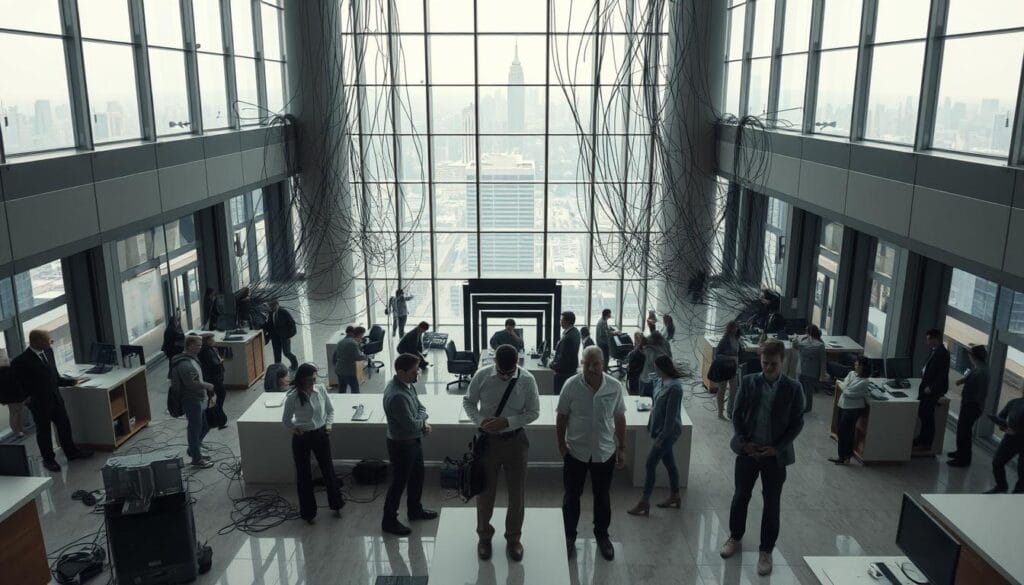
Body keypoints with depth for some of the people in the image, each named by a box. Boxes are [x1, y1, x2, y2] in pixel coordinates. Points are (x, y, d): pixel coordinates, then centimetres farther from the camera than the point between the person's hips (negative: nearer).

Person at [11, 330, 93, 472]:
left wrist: (70, 381, 15)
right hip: (39, 403, -6)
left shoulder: (48, 352, 0)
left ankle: (72, 452, 33)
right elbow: (19, 385, -9)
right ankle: (48, 459, 27)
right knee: (43, 431, 10)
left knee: (65, 426, 16)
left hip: (56, 398, 6)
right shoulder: (20, 362, -19)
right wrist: (28, 397, -13)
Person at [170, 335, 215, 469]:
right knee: (195, 430, 1)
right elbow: (191, 384, -26)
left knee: (204, 427, 19)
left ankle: (193, 450, 36)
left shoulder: (192, 359, 11)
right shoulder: (184, 364, -22)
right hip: (192, 401, -10)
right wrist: (207, 385, -14)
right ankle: (197, 460, 12)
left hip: (198, 400, 10)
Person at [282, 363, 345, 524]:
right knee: (304, 475, 10)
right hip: (302, 438, -2)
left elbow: (330, 410, 6)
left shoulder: (321, 389, -9)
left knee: (328, 470, 14)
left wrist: (328, 424, -7)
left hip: (321, 434, 3)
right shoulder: (292, 397, -18)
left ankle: (336, 505, 36)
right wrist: (295, 428, -16)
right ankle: (308, 512, 28)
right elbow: (286, 420, -3)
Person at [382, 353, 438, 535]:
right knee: (399, 482, 7)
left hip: (414, 441, 9)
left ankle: (415, 510, 43)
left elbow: (420, 407, 9)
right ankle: (389, 521, 24)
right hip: (401, 445, -9)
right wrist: (422, 421, -8)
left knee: (417, 477, 23)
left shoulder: (408, 385, -3)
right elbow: (412, 425, -29)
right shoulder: (396, 396, -33)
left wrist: (422, 421, -11)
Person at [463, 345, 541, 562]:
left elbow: (533, 412, -6)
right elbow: (468, 402, 0)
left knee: (517, 493, 11)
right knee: (485, 491, 12)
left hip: (516, 440, 0)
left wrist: (507, 422, -20)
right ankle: (484, 536, 35)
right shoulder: (482, 376, -12)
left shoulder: (527, 380, -14)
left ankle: (513, 538, 32)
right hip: (488, 440, 0)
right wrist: (481, 421, -18)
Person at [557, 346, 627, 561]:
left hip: (605, 452, 1)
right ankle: (569, 535, 32)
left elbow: (619, 418, 0)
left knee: (602, 497, 17)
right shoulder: (571, 385, -15)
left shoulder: (615, 386, -10)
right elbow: (562, 416, -5)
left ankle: (602, 535, 37)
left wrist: (621, 448, 3)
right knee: (572, 496, 13)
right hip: (576, 451, -1)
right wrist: (561, 445, -4)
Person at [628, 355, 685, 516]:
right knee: (669, 463, 19)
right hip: (661, 429, 9)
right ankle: (675, 497, 33)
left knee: (651, 463, -5)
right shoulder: (661, 381, 2)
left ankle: (644, 504, 2)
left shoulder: (674, 387, -26)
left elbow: (671, 415, -24)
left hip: (668, 431, -9)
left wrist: (662, 436, -21)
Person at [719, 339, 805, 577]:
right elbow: (737, 415, 0)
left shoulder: (793, 388, -9)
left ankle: (766, 551, 24)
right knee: (740, 497, 15)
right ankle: (735, 537, 36)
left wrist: (777, 448, -13)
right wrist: (743, 442, -11)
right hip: (748, 450, 1)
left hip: (775, 454, -1)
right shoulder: (748, 382, -5)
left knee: (771, 504, 9)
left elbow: (797, 423, -6)